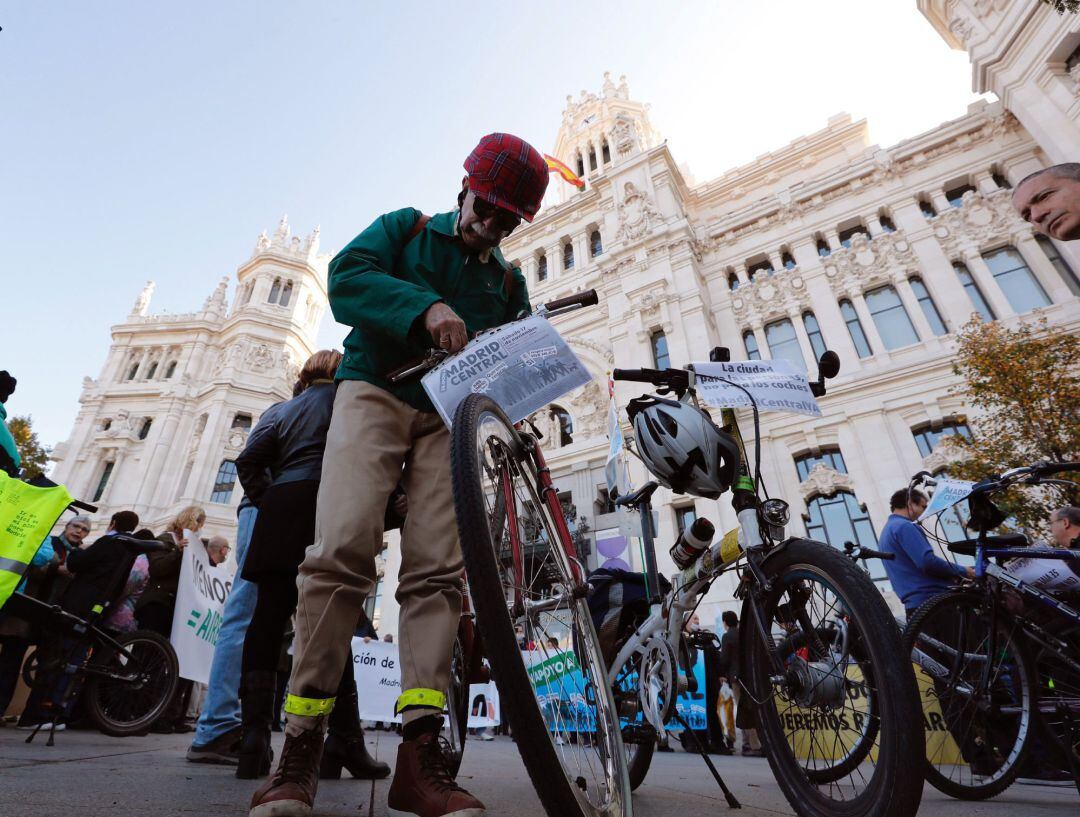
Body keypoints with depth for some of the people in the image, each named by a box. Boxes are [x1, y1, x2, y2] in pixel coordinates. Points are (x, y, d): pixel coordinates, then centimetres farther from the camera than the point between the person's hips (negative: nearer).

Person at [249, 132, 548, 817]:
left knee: (437, 571, -11)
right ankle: (301, 748, -8)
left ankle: (421, 753, -9)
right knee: (344, 551, -19)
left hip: (450, 416, 3)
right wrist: (425, 307, -18)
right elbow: (347, 277, -2)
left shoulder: (509, 282, 22)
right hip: (376, 392, -2)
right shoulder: (405, 228, 16)